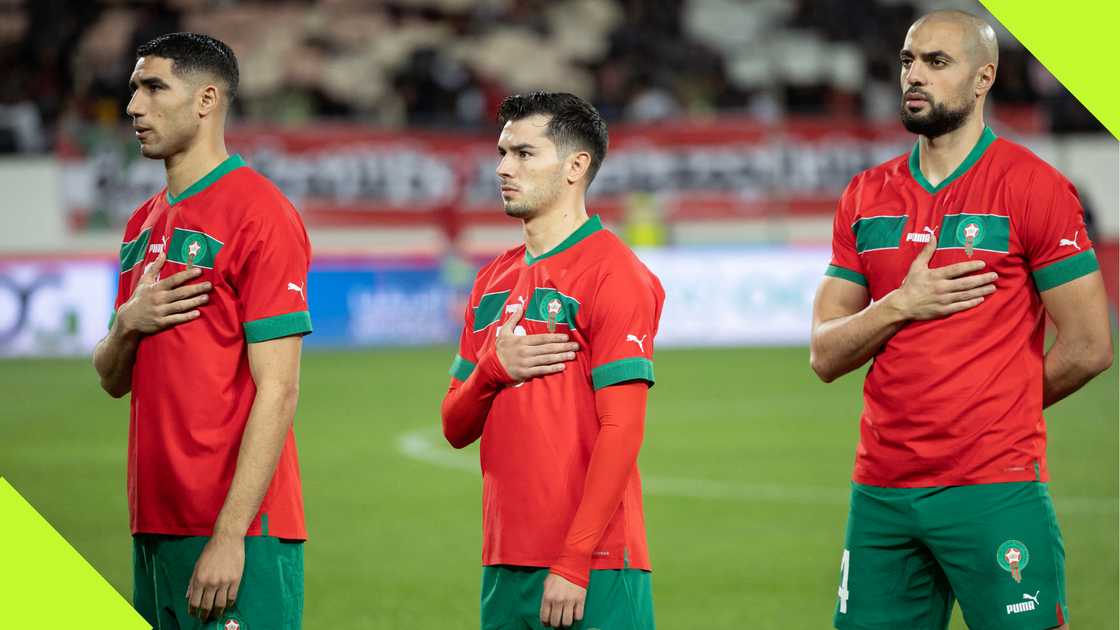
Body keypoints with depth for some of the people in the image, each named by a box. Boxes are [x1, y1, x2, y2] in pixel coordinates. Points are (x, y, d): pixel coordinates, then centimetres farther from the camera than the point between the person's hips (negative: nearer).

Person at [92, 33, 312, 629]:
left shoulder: (259, 213, -9)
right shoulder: (144, 222, 17)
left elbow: (277, 390, -15)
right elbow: (113, 379, 21)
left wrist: (230, 535, -20)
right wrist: (127, 324, -2)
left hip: (236, 531, -8)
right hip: (155, 525, 8)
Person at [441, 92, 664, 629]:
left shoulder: (612, 272, -7)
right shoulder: (494, 280, 16)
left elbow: (620, 430, -14)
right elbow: (455, 428, 16)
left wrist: (574, 562, -18)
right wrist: (492, 369, -6)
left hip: (591, 566, -7)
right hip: (504, 563, 7)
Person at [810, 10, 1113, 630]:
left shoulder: (1032, 188, -5)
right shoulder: (867, 196, 12)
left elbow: (1087, 348, -5)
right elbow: (826, 357, 10)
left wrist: (997, 410, 5)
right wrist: (900, 306, -7)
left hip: (994, 490, -5)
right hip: (880, 493, 5)